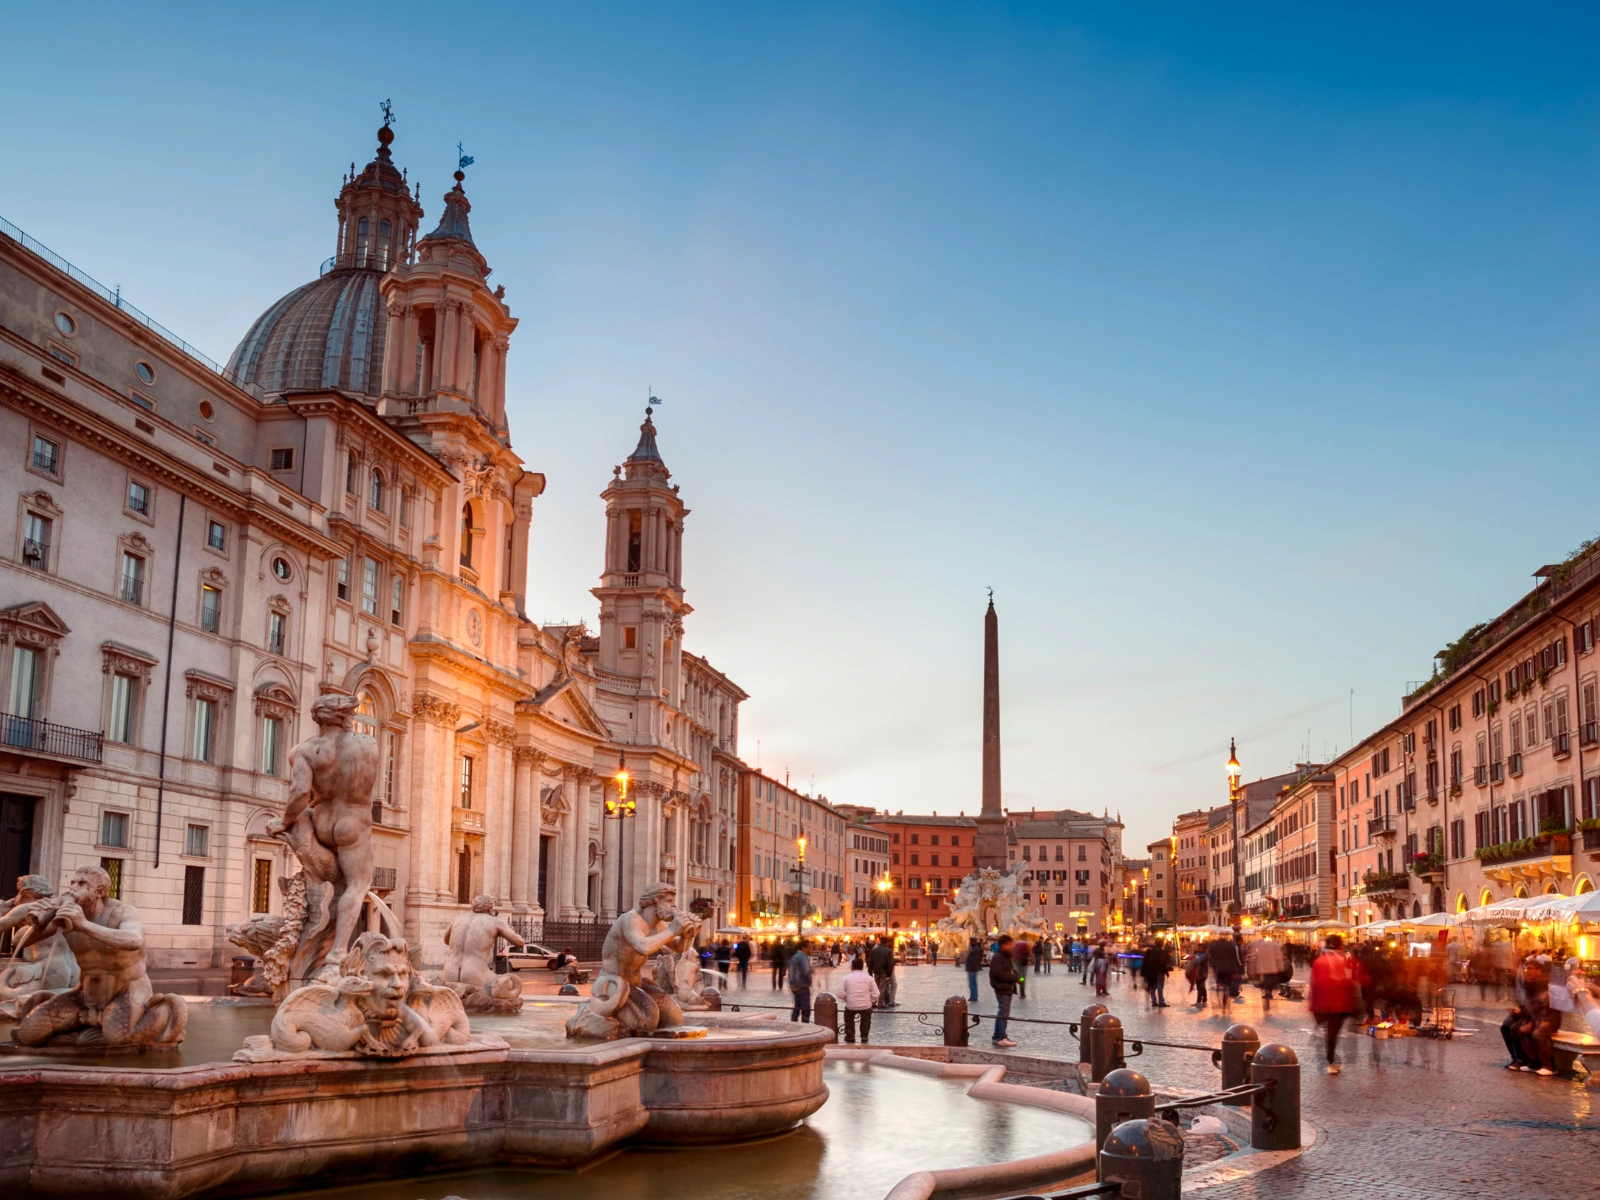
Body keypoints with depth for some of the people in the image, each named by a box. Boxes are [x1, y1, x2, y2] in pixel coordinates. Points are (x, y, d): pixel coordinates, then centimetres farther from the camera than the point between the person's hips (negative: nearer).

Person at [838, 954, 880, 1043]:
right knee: (866, 1019, 34)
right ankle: (865, 1037, 33)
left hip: (851, 1006, -1)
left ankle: (850, 1037, 32)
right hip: (866, 1006, 1)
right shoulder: (869, 978, 2)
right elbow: (875, 994, -3)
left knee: (849, 1019, 32)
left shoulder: (846, 978, 0)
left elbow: (841, 994, -7)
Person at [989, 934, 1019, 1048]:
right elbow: (999, 973, -23)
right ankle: (1001, 1038, -11)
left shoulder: (1006, 957, 18)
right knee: (1004, 1013, -11)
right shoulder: (997, 957, -14)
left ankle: (997, 1036, 20)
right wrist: (1014, 978, -20)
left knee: (1002, 1012, 14)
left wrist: (1014, 977, 3)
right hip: (1002, 989, -10)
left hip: (1007, 988, 10)